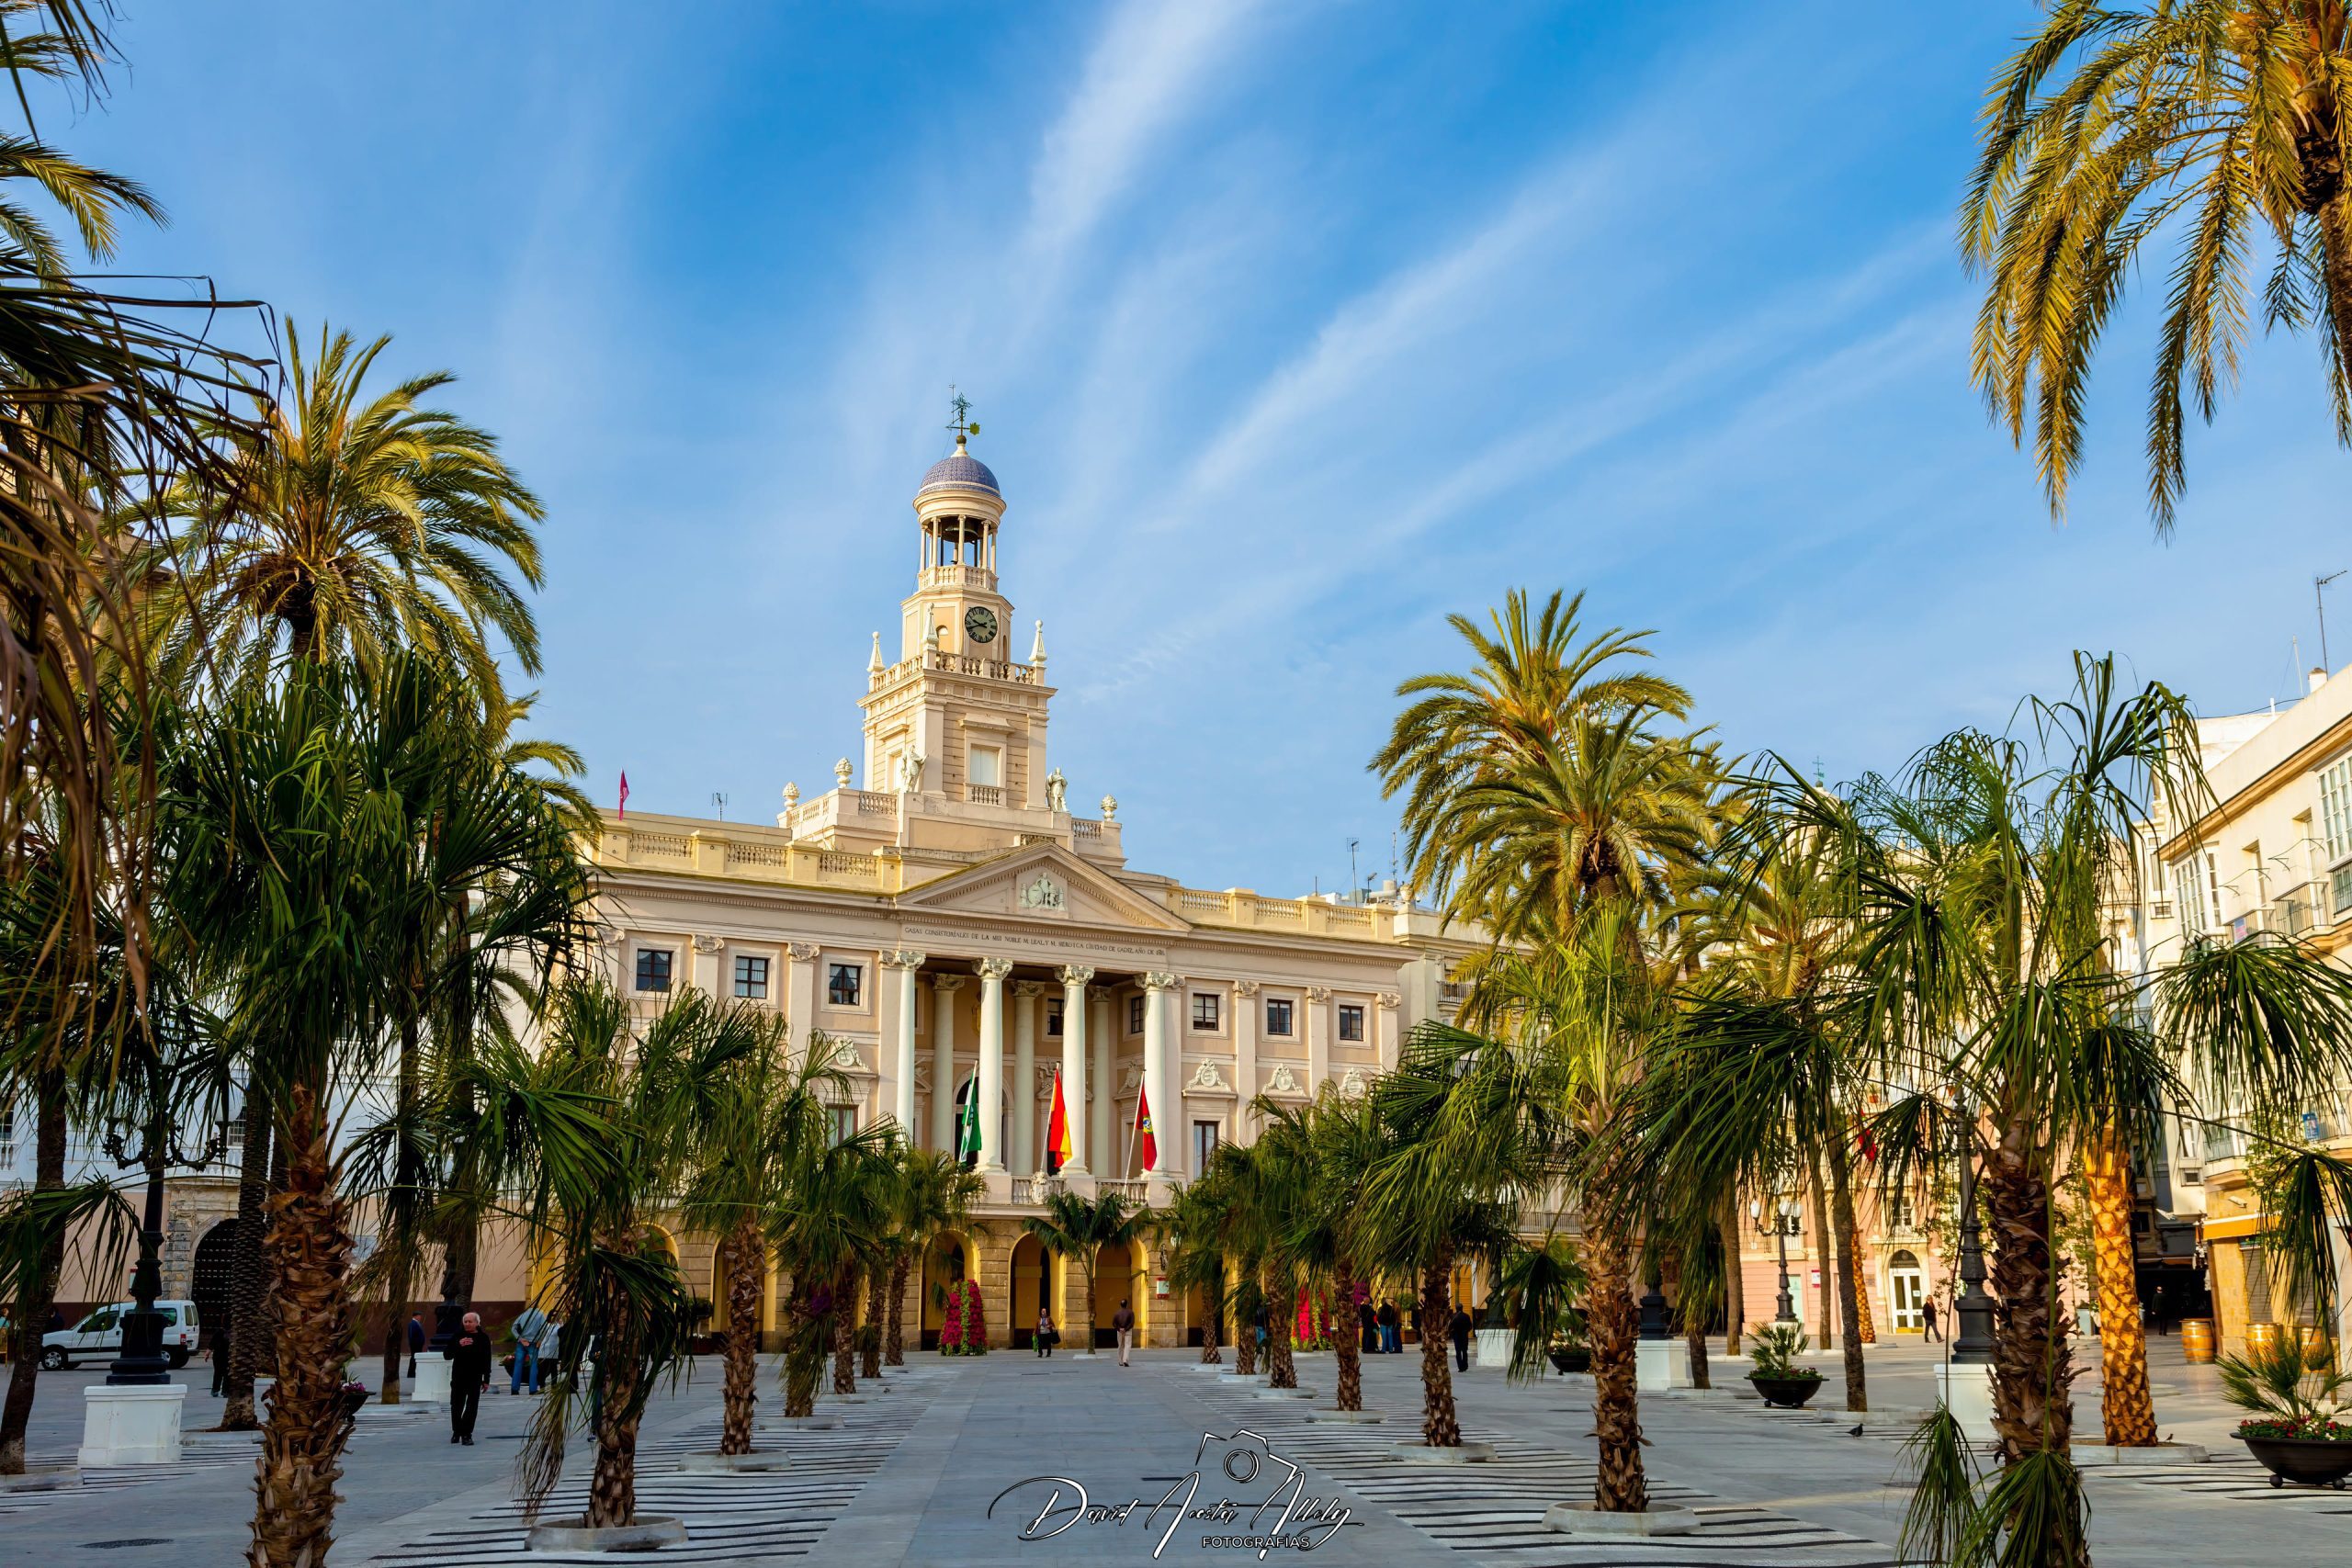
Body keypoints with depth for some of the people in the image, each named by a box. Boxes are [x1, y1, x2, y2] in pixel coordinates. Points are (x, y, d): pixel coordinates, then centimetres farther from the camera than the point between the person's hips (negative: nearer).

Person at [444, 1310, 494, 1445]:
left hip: (475, 1378, -1)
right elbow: (447, 1354, -3)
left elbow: (486, 1360, 2)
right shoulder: (457, 1336, 1)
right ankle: (456, 1432, 27)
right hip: (458, 1377, 1)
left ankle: (466, 1434, 0)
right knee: (456, 1406, 9)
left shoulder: (483, 1338, 0)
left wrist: (486, 1380, 1)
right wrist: (459, 1345, -19)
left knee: (472, 1407, -4)